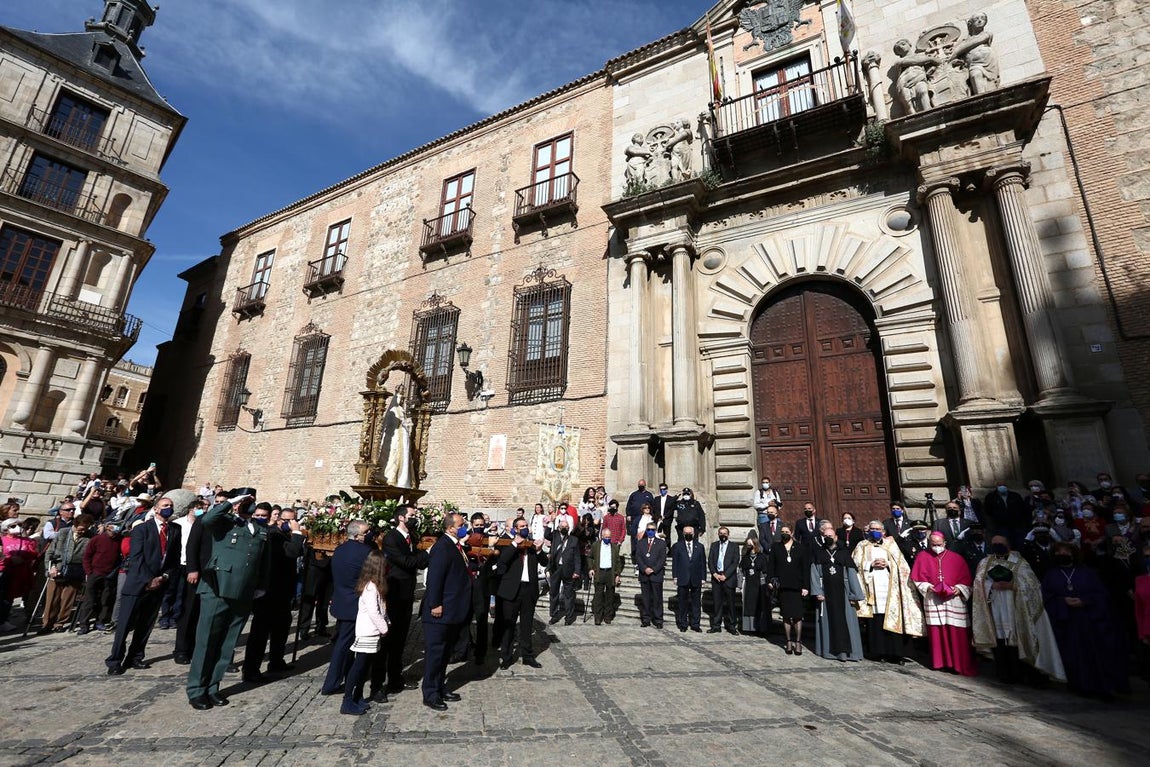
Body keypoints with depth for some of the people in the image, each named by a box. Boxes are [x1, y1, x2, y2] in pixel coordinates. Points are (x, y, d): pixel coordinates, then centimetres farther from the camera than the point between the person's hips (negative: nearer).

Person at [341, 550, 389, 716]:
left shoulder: (372, 585, 11)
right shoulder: (371, 587, -20)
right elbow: (373, 612, -23)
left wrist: (383, 626, 6)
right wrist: (384, 628, -14)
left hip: (371, 633, 10)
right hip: (368, 633, -10)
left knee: (363, 665, 15)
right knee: (359, 666, -4)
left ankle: (358, 697, 24)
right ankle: (347, 703, 2)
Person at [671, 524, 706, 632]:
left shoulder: (700, 546, 9)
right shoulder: (677, 546, 5)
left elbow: (703, 563, 7)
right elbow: (674, 562, 3)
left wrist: (703, 578, 2)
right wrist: (675, 577, -3)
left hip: (696, 579, 1)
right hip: (682, 579, -1)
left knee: (696, 603, 6)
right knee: (683, 603, 6)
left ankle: (695, 624, 16)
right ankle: (683, 624, 16)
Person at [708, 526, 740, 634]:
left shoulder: (734, 546, 4)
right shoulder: (714, 545, 13)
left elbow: (735, 563, -4)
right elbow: (710, 560, 7)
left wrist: (725, 575, -11)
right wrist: (714, 574, -7)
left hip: (729, 578, -2)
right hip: (716, 577, 2)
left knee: (730, 603, 2)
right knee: (717, 603, 5)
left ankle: (731, 626, 14)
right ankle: (716, 626, 12)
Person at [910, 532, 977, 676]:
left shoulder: (956, 558, 4)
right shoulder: (923, 558, 4)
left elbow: (966, 579, 5)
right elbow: (916, 578, 5)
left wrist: (959, 589, -11)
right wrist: (927, 587, -9)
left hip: (954, 600, 0)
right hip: (932, 600, 0)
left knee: (957, 634, -2)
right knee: (936, 632, 4)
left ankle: (963, 665, 8)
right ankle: (939, 661, 15)